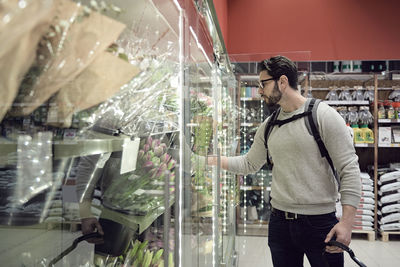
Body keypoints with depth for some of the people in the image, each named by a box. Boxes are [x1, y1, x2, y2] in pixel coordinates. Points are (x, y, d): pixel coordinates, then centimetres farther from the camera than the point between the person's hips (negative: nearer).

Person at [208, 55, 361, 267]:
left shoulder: (324, 115, -10)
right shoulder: (269, 125, 7)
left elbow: (349, 170, -12)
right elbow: (250, 163, 15)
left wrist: (346, 222, -18)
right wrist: (210, 160, 7)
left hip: (319, 223, -5)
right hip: (280, 221, 5)